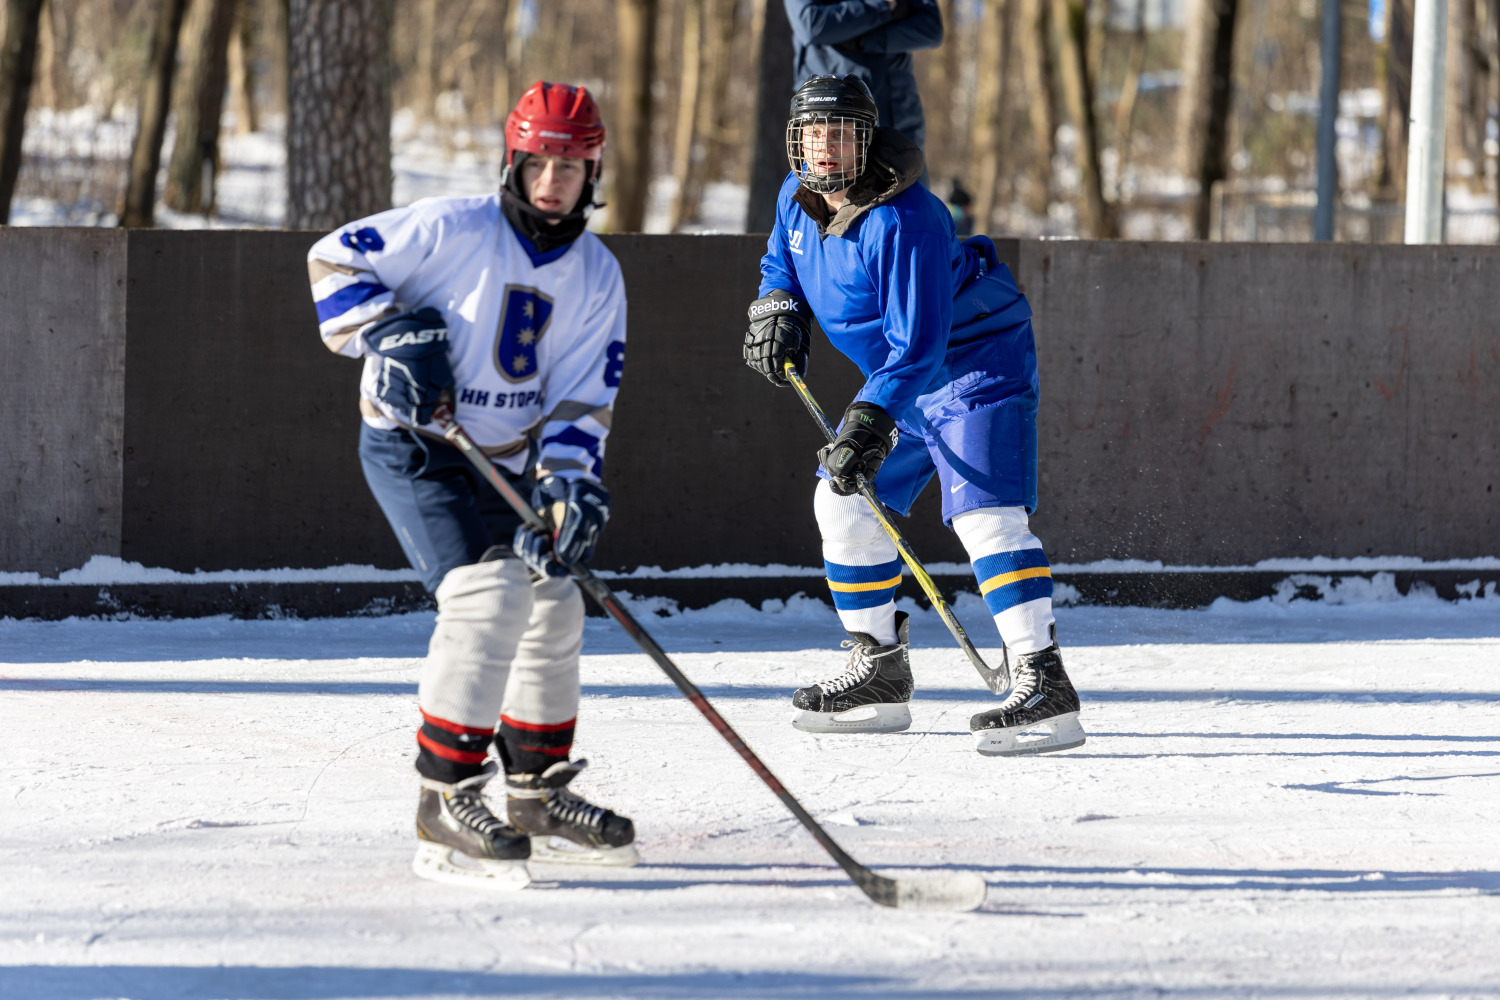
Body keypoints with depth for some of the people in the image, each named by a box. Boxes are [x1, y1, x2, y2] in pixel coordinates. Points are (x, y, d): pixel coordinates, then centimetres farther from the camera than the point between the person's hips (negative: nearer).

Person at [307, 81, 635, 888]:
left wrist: (570, 485, -16)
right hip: (412, 447, -7)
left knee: (553, 604, 11)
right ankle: (445, 802, -20)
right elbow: (334, 261, -10)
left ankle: (537, 794, 29)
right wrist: (390, 335, -24)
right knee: (488, 594, -23)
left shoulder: (596, 277, 1)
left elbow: (580, 399, 0)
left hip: (505, 460, 7)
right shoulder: (454, 230, -15)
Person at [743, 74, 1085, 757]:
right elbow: (783, 263, 21)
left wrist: (870, 421, -42)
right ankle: (879, 674, 23)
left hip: (977, 363, -10)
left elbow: (918, 346, -34)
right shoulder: (798, 197, -2)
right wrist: (778, 309, 0)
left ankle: (1043, 685, -29)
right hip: (898, 378, 10)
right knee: (843, 502, 11)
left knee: (984, 514, -23)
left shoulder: (902, 220, -29)